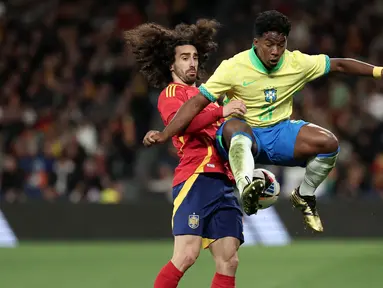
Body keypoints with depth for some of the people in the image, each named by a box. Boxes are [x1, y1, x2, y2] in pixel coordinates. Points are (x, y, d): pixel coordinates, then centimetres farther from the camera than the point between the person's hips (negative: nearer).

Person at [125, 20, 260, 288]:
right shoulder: (171, 93, 4)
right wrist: (220, 111, -27)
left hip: (223, 182, 8)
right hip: (196, 177, -8)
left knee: (228, 261, -2)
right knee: (186, 255, -19)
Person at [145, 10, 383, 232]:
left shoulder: (297, 63, -6)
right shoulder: (233, 68, -17)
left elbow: (339, 65, 6)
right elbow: (198, 103, -18)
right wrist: (163, 135, -26)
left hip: (280, 132, 4)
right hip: (244, 136, -4)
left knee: (328, 142, -22)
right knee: (234, 128, -41)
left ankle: (304, 196, 6)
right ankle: (246, 188, -68)